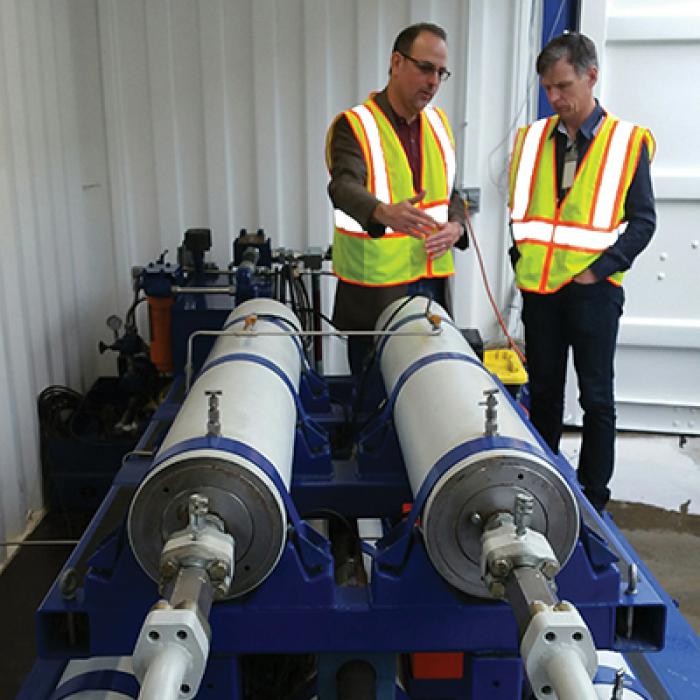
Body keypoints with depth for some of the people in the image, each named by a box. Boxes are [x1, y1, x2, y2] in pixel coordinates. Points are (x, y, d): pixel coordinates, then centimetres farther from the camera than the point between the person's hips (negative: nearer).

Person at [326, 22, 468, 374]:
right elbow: (345, 186, -27)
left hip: (430, 281, 6)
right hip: (374, 288, -5)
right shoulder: (354, 125, -10)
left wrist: (456, 226, -2)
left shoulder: (438, 123, 12)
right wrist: (384, 213, -49)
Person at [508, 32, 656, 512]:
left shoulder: (628, 142, -3)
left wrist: (599, 269, -14)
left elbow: (642, 220, -4)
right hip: (538, 287, 4)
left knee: (597, 397, 4)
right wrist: (521, 260, 0)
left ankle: (594, 497, 16)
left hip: (592, 289, -4)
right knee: (543, 391, 13)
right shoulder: (532, 139, 7)